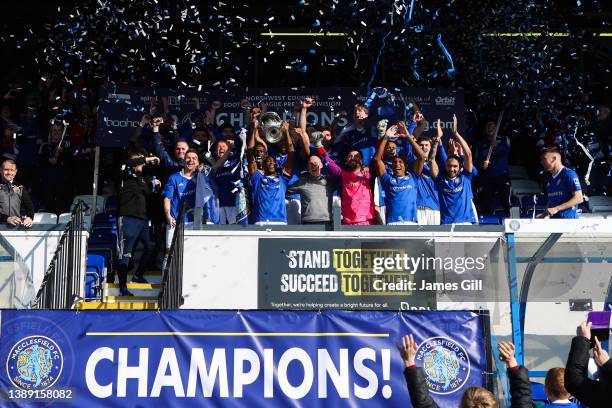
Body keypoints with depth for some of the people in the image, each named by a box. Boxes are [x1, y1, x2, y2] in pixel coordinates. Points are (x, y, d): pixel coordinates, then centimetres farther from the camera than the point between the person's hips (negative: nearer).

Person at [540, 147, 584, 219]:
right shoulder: (548, 178, 17)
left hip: (569, 218, -7)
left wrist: (556, 209, -17)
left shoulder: (569, 174, -6)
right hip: (554, 219, 7)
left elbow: (579, 198, -12)